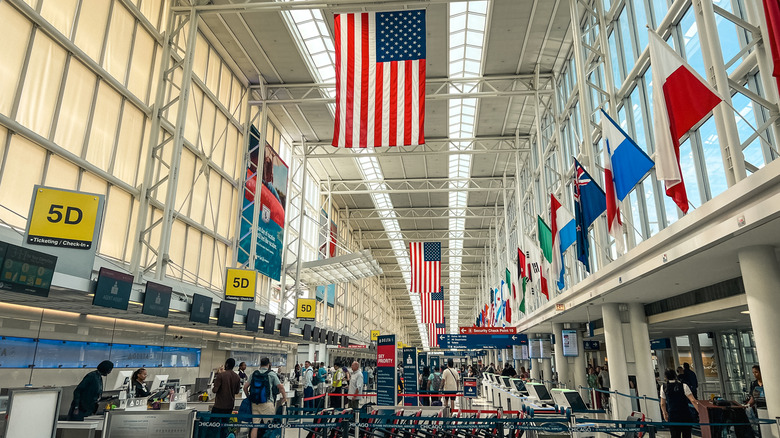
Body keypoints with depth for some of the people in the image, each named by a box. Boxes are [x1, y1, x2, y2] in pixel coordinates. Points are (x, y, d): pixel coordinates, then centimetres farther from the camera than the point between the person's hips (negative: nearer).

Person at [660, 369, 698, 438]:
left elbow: (663, 404, 7)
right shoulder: (683, 386, -5)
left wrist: (665, 413, 23)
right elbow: (693, 400, -12)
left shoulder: (664, 388, 0)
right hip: (686, 415, 0)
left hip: (672, 417, 0)